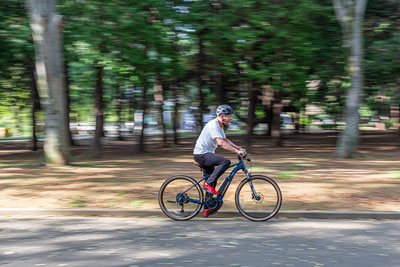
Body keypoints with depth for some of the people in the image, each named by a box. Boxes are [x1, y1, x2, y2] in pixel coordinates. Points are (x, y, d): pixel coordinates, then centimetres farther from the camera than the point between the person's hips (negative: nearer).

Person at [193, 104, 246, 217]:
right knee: (226, 162, -27)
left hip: (206, 155, 10)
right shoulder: (213, 125, -20)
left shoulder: (219, 126, 13)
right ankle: (208, 184, -20)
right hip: (201, 154, -10)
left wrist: (238, 148, 13)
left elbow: (225, 140, 25)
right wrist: (237, 151, -33)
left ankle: (207, 208, 20)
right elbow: (221, 143, -31)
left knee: (212, 182, 12)